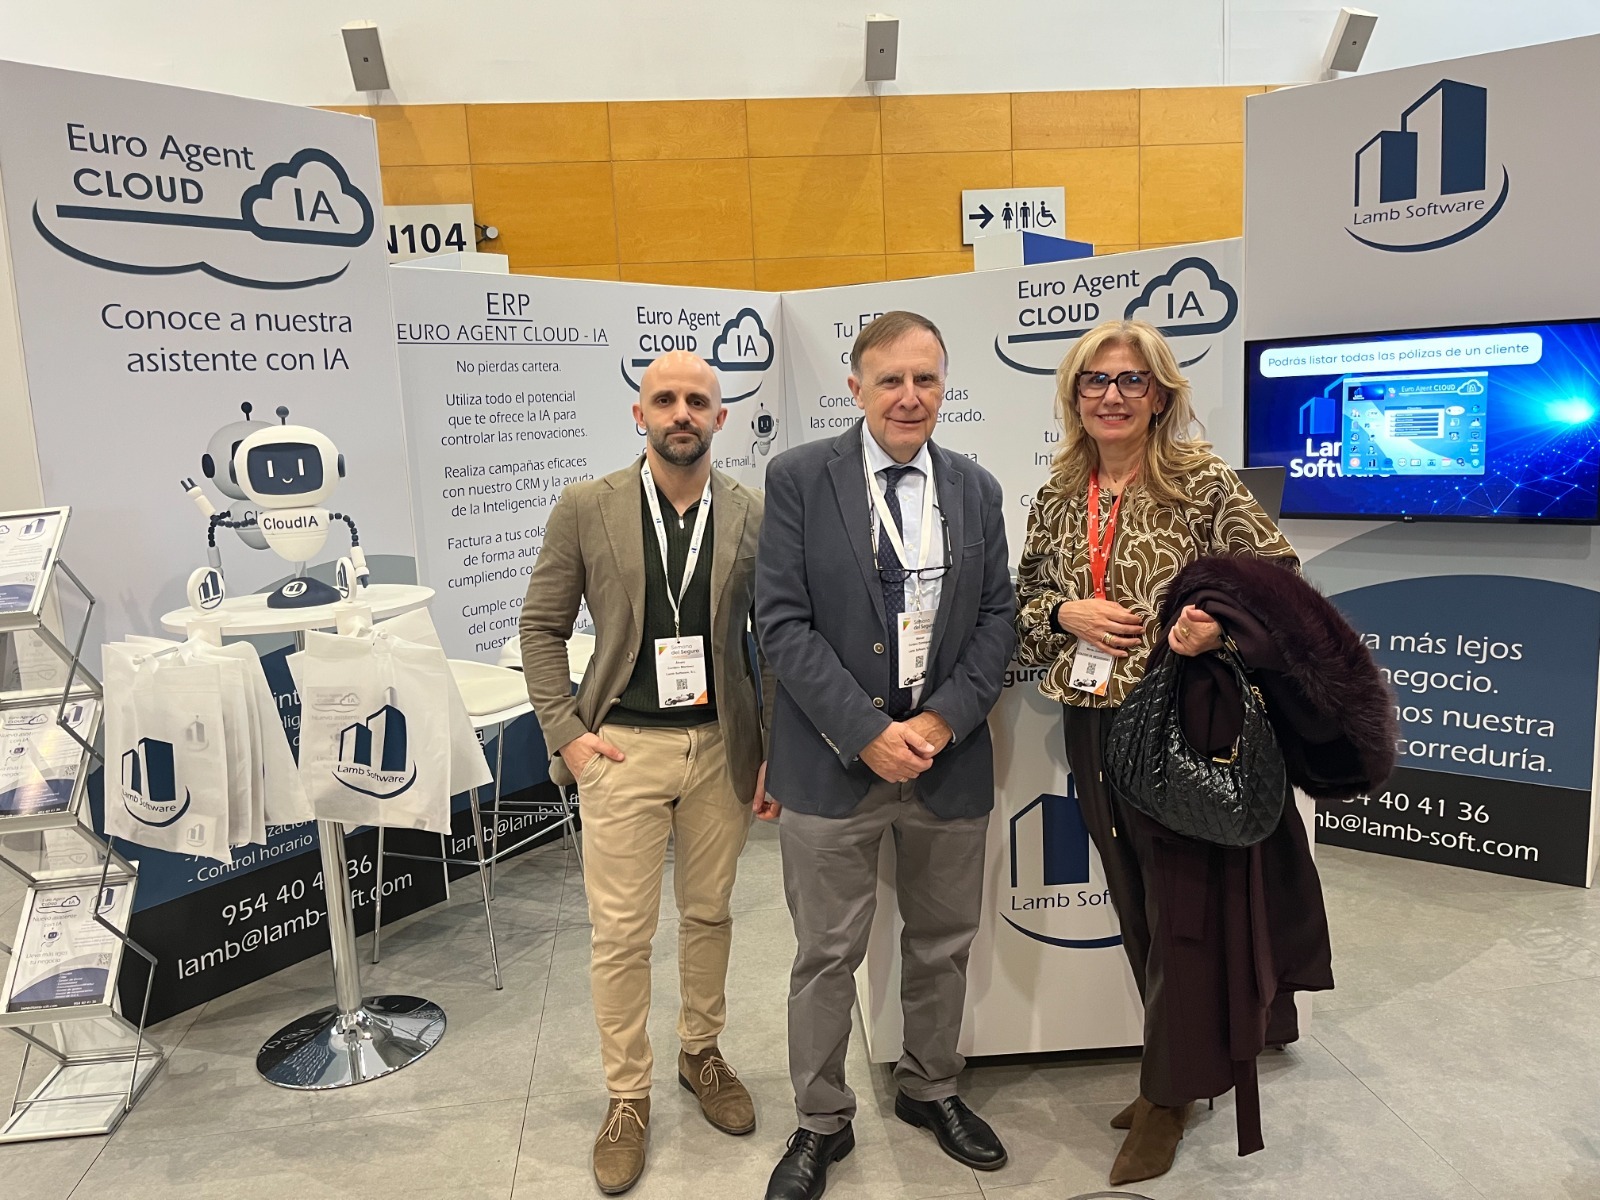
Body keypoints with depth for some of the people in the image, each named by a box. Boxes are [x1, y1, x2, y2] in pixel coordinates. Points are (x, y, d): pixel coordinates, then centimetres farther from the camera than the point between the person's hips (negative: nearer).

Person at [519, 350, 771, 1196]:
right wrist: (565, 733, -5)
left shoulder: (753, 514, -1)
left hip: (721, 745, 2)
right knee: (621, 932, 6)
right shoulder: (586, 508, -4)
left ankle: (701, 1053, 39)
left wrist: (776, 748, 1)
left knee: (709, 913, 16)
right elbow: (542, 627, 2)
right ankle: (627, 1095, 26)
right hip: (623, 745, -1)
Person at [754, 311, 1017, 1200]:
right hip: (834, 758, -3)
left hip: (949, 754, 4)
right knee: (828, 955, 8)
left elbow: (998, 618, 4)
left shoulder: (976, 488, 6)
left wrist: (940, 722, -10)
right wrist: (868, 732, -16)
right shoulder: (799, 477, -5)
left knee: (943, 944, 18)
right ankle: (822, 1123, 30)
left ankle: (931, 1089, 42)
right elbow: (783, 621, -10)